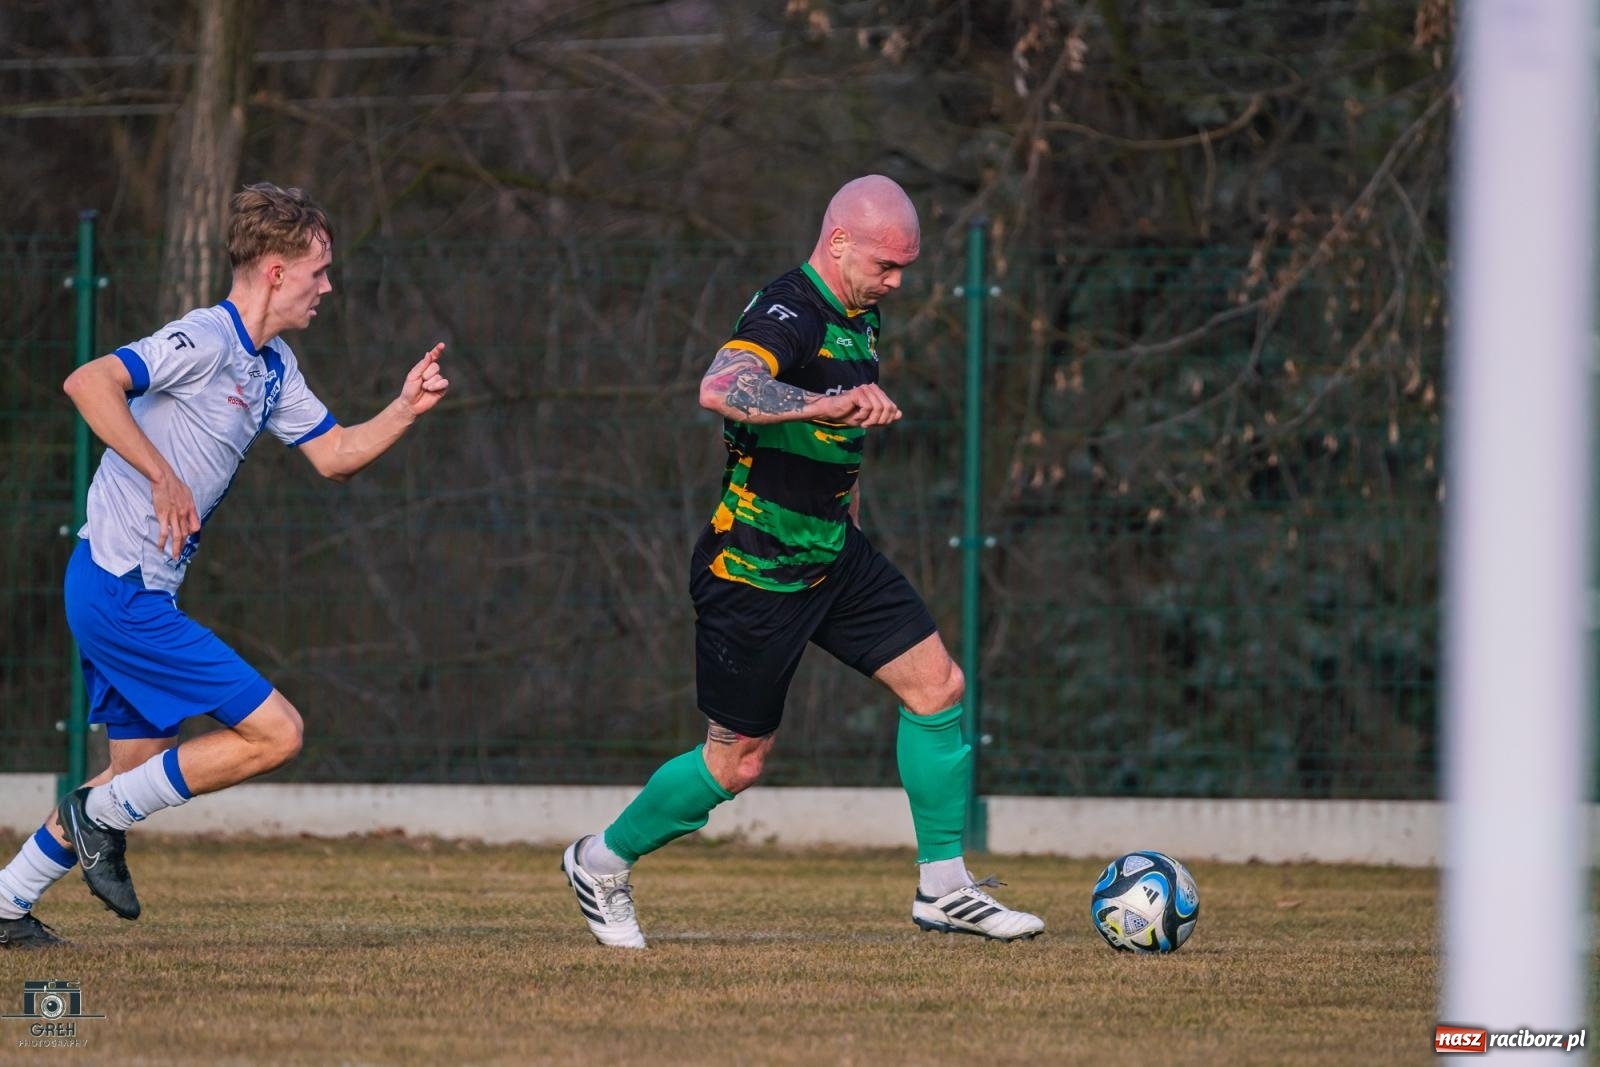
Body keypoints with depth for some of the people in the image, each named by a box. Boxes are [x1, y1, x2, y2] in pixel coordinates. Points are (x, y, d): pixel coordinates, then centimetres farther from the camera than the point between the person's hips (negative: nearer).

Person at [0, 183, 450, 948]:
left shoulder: (273, 367, 15)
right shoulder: (205, 340, -16)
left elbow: (334, 454, 23)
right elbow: (88, 383, -27)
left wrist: (405, 410, 7)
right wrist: (163, 477, -31)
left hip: (135, 593, 10)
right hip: (123, 592, -10)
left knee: (140, 767, 17)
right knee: (275, 733, -10)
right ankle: (103, 814, -1)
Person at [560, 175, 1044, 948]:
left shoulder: (858, 317, 9)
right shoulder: (786, 315, -21)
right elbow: (720, 389, -42)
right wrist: (827, 405, -53)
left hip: (834, 556, 9)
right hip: (755, 575, -9)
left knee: (938, 685, -1)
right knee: (739, 762, 2)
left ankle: (944, 888, 7)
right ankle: (602, 863, 24)